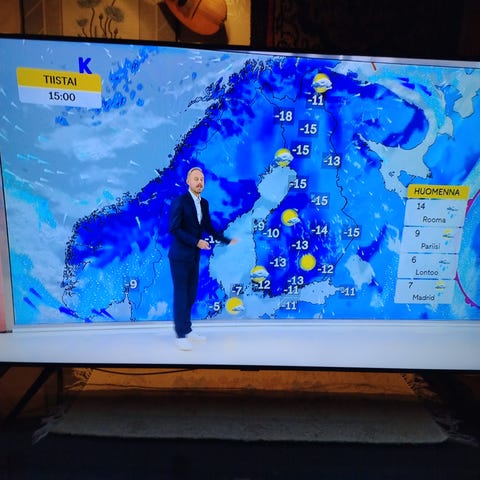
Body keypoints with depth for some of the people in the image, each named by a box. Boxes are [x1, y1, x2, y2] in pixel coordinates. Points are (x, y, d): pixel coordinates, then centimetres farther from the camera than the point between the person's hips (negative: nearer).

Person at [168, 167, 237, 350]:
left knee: (191, 294, 13)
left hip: (194, 256, 7)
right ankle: (181, 335, 10)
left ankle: (187, 330, 26)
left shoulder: (204, 203, 8)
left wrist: (227, 240, 12)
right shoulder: (179, 201, -13)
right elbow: (173, 229, -18)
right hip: (180, 256, -7)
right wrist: (196, 242, -21)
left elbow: (209, 227, 15)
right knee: (181, 295, 0)